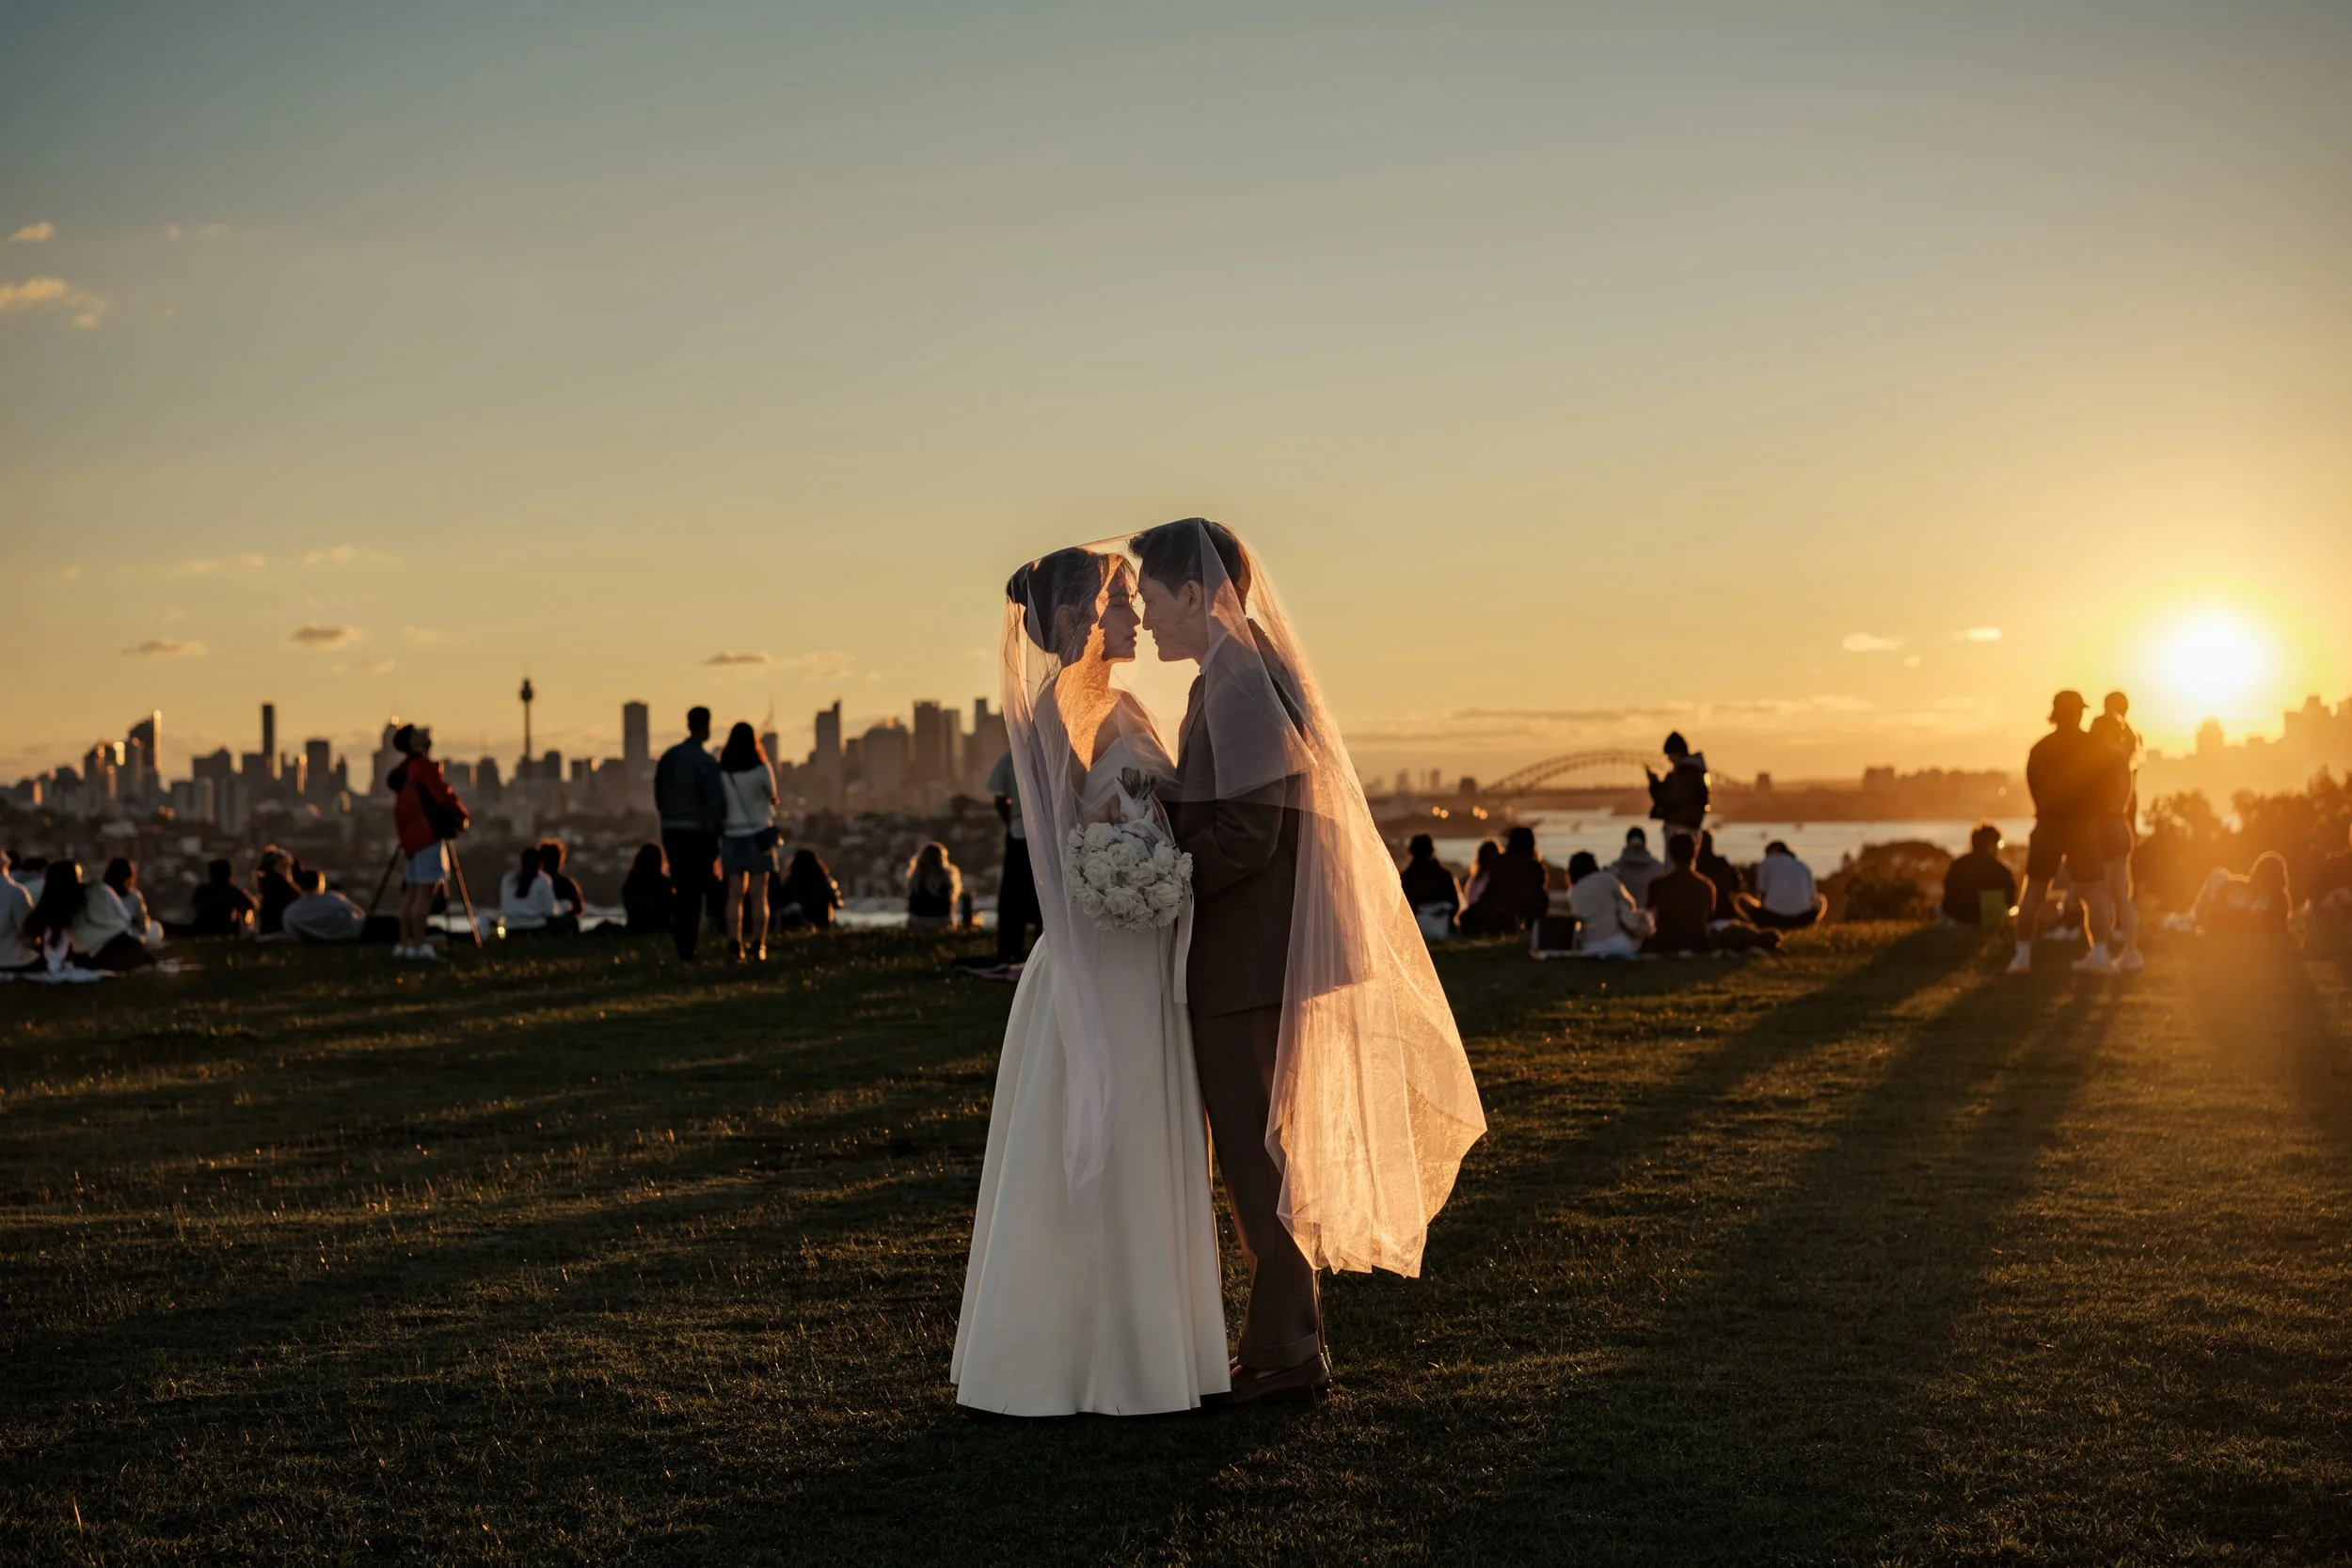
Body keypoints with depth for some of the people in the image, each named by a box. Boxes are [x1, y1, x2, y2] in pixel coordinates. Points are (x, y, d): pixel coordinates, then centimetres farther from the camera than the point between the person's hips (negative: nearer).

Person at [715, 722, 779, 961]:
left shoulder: (721, 772, -5)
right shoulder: (761, 770, -10)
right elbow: (772, 798, 3)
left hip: (732, 837, 2)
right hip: (759, 835, -2)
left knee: (735, 895, 7)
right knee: (758, 895, 3)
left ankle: (734, 944, -3)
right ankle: (757, 946, 0)